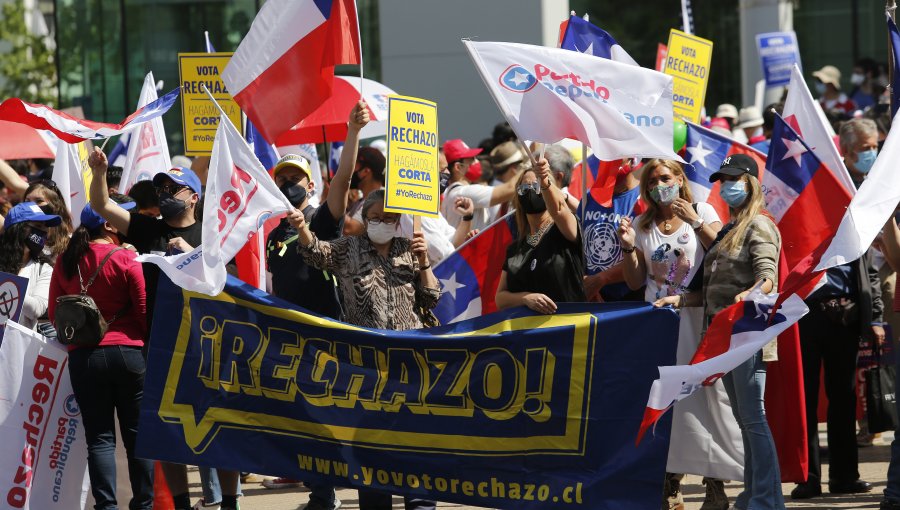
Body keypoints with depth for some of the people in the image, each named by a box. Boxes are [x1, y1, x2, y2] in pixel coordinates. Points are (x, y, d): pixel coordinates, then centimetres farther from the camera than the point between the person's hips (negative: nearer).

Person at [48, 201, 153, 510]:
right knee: (137, 433, 7)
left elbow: (54, 312, 10)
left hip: (82, 357, 3)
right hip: (128, 353, -3)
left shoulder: (65, 262, 2)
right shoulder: (126, 259, -9)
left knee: (99, 436, 4)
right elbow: (146, 310, -7)